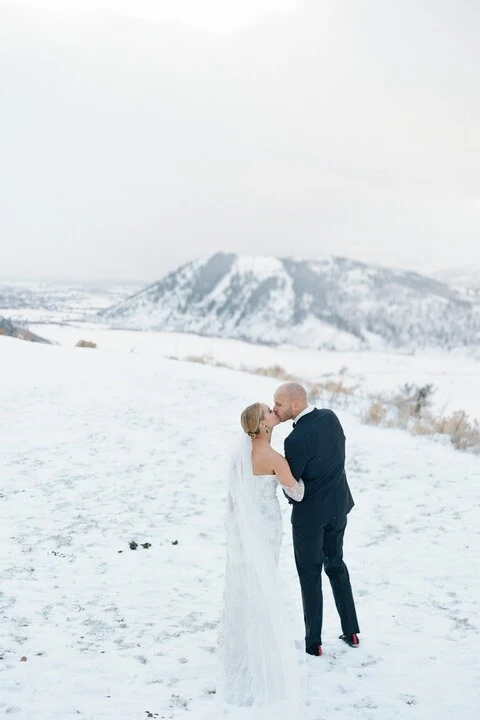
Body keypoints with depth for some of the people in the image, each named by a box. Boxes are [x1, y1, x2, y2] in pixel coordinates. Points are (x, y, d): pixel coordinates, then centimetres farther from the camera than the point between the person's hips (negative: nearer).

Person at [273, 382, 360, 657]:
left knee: (310, 576, 9)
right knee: (336, 565, 22)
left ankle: (313, 642, 20)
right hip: (338, 505, 7)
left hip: (310, 514, -7)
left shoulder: (296, 440, -28)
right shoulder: (330, 417, -6)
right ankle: (351, 631, 30)